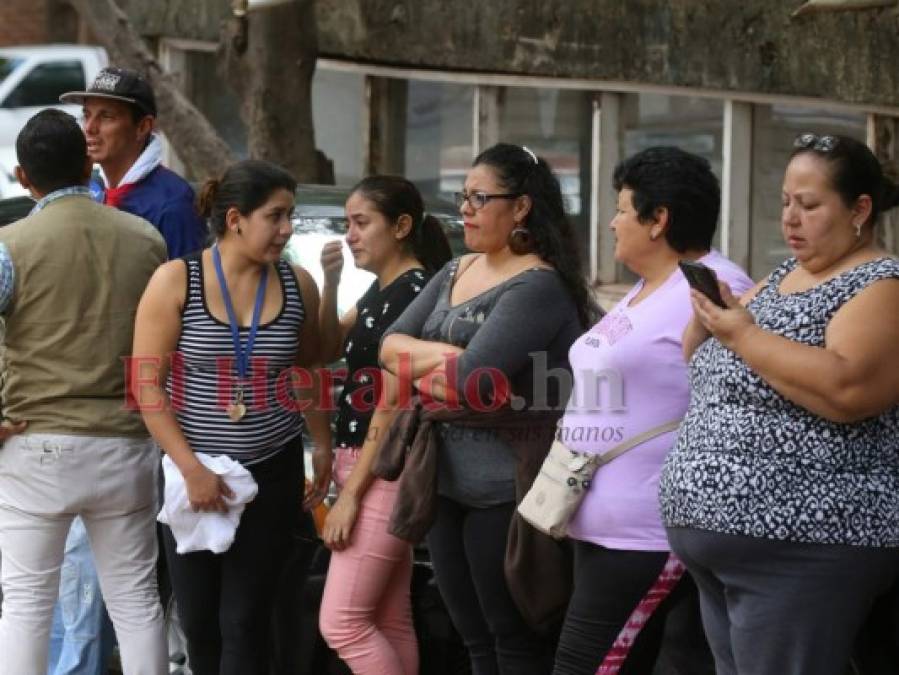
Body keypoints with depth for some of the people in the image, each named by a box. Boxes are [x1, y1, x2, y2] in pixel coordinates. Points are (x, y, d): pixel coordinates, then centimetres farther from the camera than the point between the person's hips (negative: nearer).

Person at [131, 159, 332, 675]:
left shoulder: (297, 284, 0)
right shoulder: (176, 282, -8)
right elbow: (147, 385, -10)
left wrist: (323, 447, 8)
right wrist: (191, 469, -16)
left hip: (273, 474, 1)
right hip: (191, 471, -1)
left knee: (245, 623, -3)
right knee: (198, 619, 8)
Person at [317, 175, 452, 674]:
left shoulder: (415, 290, -15)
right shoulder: (382, 289, 14)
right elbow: (330, 348, 18)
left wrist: (351, 494, -18)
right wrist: (330, 282, 1)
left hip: (386, 475, -10)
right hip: (361, 465, 10)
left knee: (341, 623, -11)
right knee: (388, 621, 10)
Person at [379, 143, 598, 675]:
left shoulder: (539, 285, -15)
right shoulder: (455, 274, 13)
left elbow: (472, 377, -24)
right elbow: (390, 346, 8)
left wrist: (427, 375, -4)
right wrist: (443, 356, -10)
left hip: (506, 491, -8)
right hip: (447, 484, 8)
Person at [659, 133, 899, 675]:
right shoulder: (782, 277, 16)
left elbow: (845, 391, -27)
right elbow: (705, 367, 20)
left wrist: (744, 334, -20)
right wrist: (707, 317, -1)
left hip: (800, 552, -9)